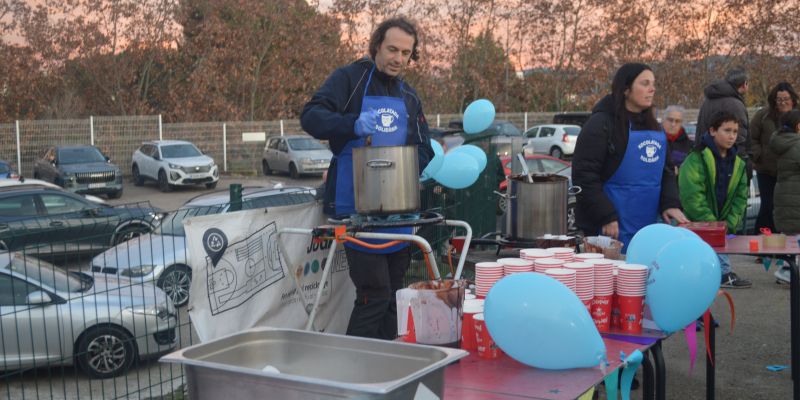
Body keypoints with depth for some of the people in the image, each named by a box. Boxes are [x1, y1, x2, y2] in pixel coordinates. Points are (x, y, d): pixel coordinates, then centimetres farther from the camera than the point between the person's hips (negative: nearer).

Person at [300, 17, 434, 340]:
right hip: (356, 208, -6)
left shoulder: (410, 98, 13)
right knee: (375, 293, -10)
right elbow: (310, 116, -15)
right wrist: (353, 124, -32)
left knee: (394, 293, 13)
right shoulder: (350, 79, -4)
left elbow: (423, 151, 13)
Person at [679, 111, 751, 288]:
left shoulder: (738, 164, 9)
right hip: (695, 225, -6)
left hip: (721, 226, 6)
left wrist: (729, 223, -5)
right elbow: (692, 197, -20)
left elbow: (740, 197, 10)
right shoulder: (696, 159, -14)